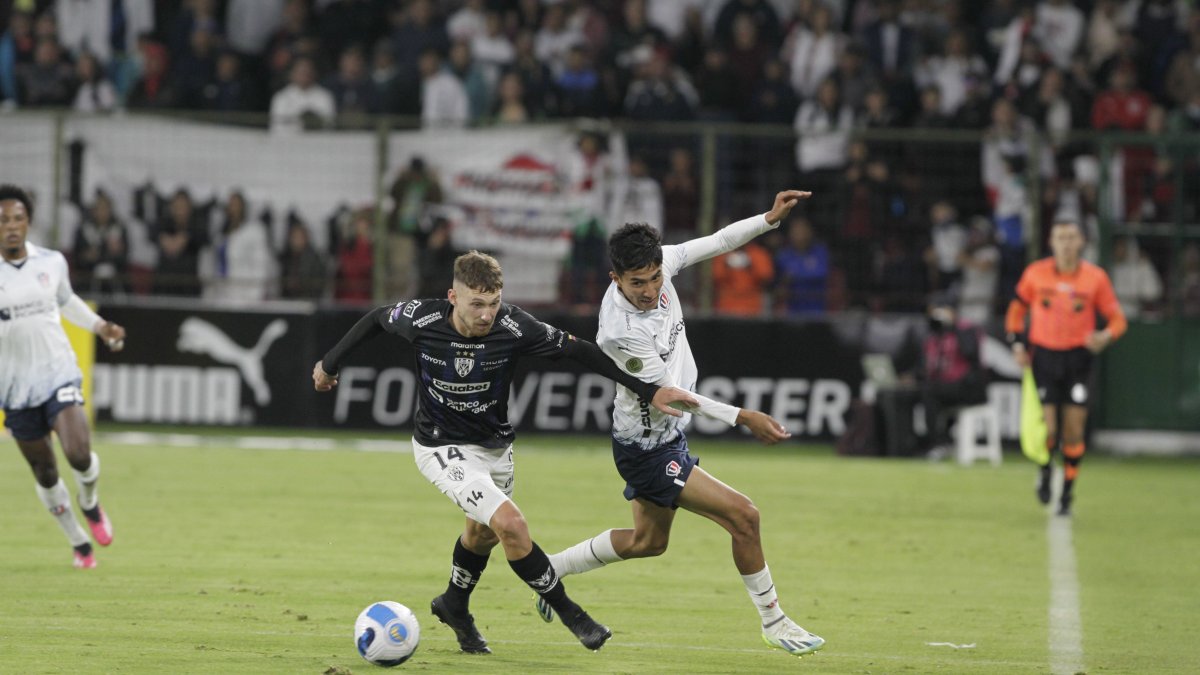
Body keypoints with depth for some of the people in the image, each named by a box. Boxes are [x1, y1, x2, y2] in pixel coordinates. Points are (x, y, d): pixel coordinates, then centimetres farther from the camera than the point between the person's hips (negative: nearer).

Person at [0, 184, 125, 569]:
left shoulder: (52, 263, 1)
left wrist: (100, 326, 13)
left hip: (59, 374, 0)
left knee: (78, 454, -21)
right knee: (44, 472, 8)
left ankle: (89, 503, 14)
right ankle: (79, 544, 29)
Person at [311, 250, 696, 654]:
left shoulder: (514, 328, -25)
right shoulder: (423, 319, -26)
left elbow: (578, 351, -16)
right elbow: (377, 319, -5)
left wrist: (649, 390, -17)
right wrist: (330, 364, 8)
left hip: (495, 446, 4)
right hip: (443, 449, -4)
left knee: (484, 533, 25)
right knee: (510, 523, -22)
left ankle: (454, 606, 54)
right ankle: (569, 613, -6)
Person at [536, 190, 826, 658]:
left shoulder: (658, 263, -14)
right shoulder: (620, 333, -33)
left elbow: (716, 243, 0)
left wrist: (769, 219, -13)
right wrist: (742, 418, -28)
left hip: (666, 436, 9)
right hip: (648, 449, -9)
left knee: (647, 542, 26)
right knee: (743, 516, -11)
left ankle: (551, 569, 40)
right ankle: (773, 623, 5)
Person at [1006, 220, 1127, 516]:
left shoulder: (1095, 277, -3)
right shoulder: (1035, 273, 0)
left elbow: (1117, 318, 2)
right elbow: (1017, 308, 13)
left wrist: (1106, 336, -20)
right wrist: (1018, 344, 2)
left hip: (1078, 358, 0)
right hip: (1043, 356, 0)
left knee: (1074, 432, -1)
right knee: (1046, 430, -9)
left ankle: (1067, 492, 16)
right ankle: (1045, 473, 23)